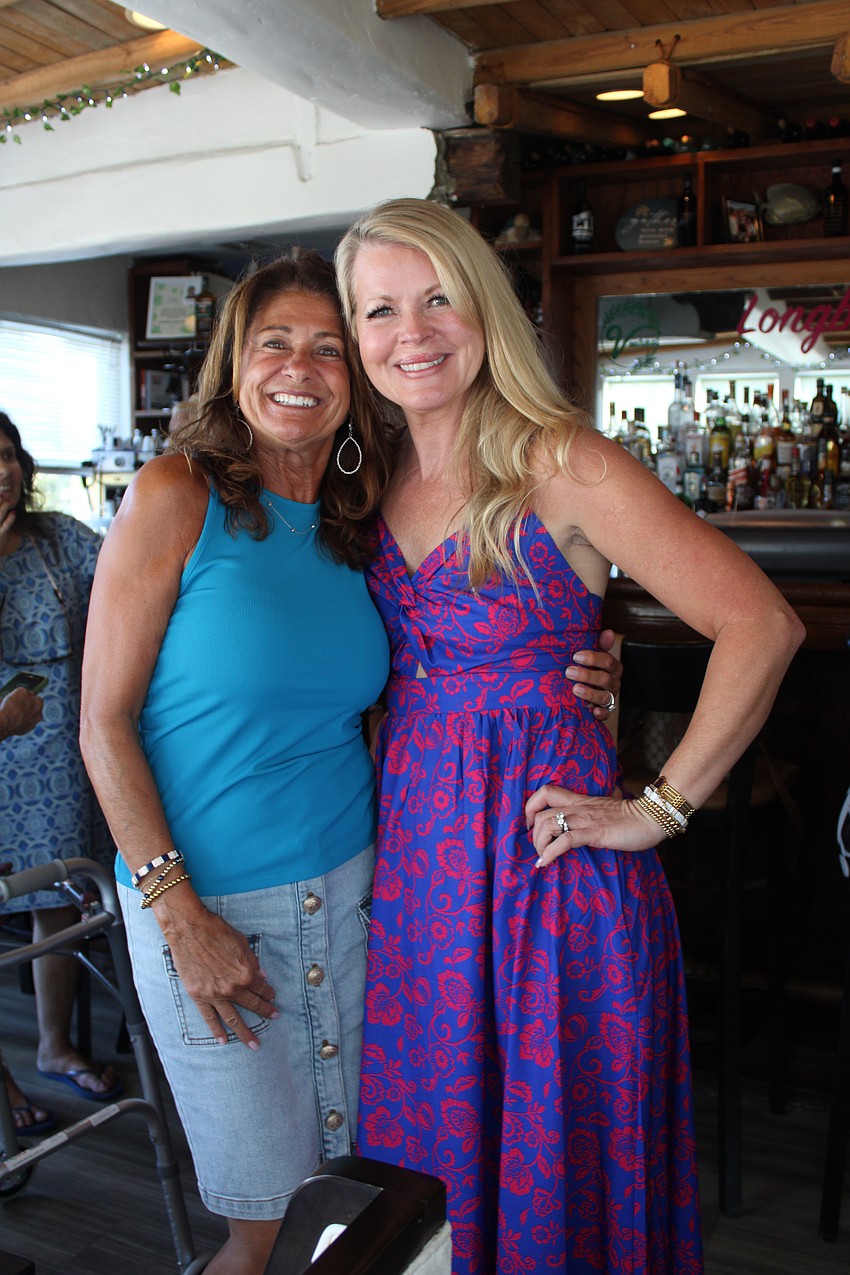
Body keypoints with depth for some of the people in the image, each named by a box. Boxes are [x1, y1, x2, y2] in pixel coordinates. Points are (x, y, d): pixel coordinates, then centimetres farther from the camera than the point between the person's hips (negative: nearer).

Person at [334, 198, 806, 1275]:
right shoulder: (384, 481, 6)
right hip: (413, 838, 6)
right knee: (426, 1145, 17)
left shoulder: (559, 465, -13)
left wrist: (657, 811, -15)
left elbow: (762, 625, -17)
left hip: (541, 839, -6)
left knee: (553, 1146, 8)